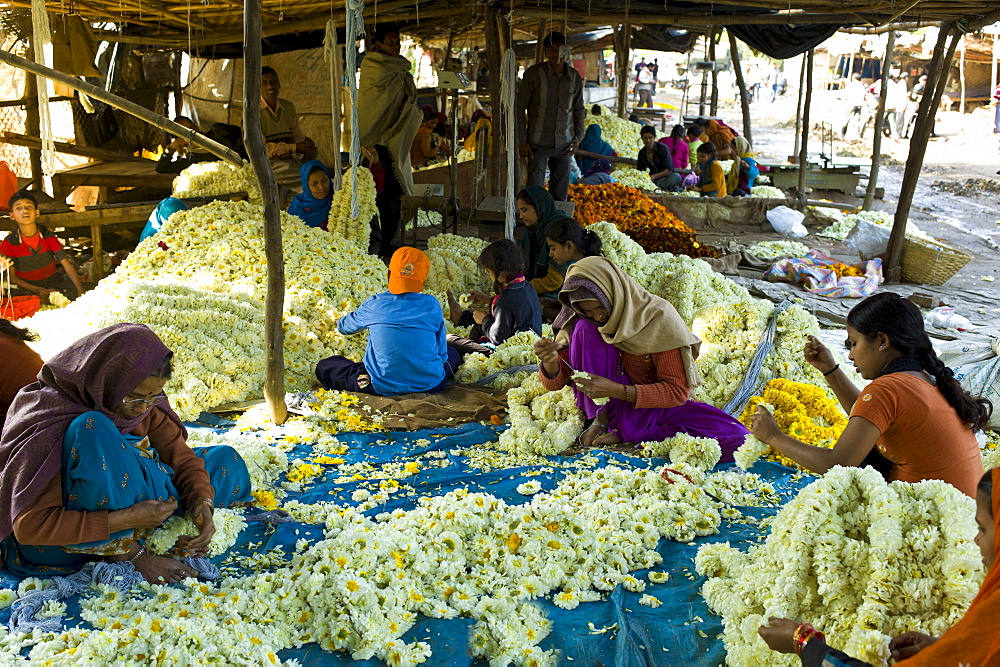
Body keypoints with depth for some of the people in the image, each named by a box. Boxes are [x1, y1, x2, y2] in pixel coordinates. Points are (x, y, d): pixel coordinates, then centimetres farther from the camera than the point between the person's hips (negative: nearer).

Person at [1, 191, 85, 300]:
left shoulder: (49, 237, -3)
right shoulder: (9, 243, -6)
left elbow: (67, 265, -10)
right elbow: (12, 277, -5)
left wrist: (81, 291, -25)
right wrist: (36, 289, -21)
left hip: (53, 280, 1)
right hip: (27, 286, 0)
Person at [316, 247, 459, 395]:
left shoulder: (374, 305, -6)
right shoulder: (432, 305, -5)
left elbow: (344, 327, 13)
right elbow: (441, 353, 0)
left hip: (382, 387, -3)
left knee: (323, 367, 13)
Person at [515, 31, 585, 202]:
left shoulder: (575, 77, 5)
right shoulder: (534, 74, -7)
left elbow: (578, 109, 17)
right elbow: (519, 107, -3)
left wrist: (578, 136, 5)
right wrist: (522, 141, -8)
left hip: (564, 144, 4)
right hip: (538, 144, -3)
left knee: (560, 194, 9)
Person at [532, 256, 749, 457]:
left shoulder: (657, 317, -19)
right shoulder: (585, 320, -8)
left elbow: (678, 391, -21)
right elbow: (554, 382, -8)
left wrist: (615, 390, -34)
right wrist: (550, 361, -33)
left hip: (654, 404, 0)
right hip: (610, 405, 0)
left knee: (735, 438, -28)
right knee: (585, 328, -22)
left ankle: (626, 433, -23)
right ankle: (601, 420, -17)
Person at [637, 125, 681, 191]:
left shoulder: (663, 148, -9)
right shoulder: (642, 153, 5)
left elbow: (669, 169, -13)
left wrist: (654, 176, -25)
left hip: (665, 177, -3)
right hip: (651, 178, 3)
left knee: (676, 177, -36)